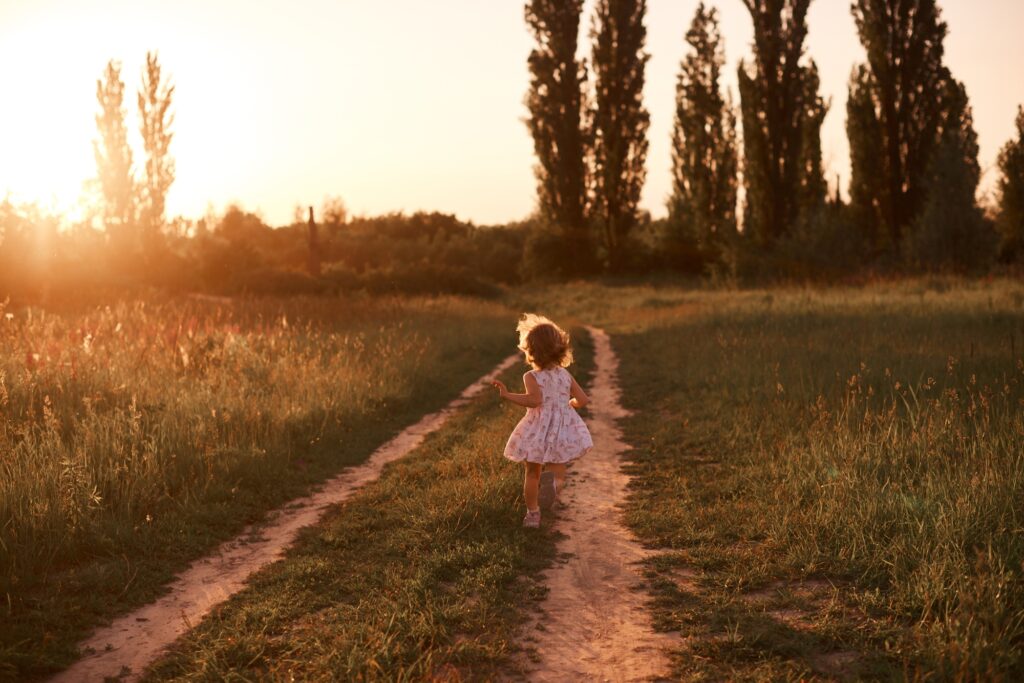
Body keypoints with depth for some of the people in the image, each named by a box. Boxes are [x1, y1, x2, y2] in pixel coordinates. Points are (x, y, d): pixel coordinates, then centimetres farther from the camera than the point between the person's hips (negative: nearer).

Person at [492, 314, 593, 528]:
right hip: (563, 427, 2)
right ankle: (554, 480, -28)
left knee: (532, 473, 15)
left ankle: (532, 513, 21)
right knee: (557, 468, 8)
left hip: (538, 430, -2)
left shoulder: (532, 377, -10)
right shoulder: (565, 375, 4)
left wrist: (507, 395, -22)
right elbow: (582, 400, 4)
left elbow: (535, 400, -26)